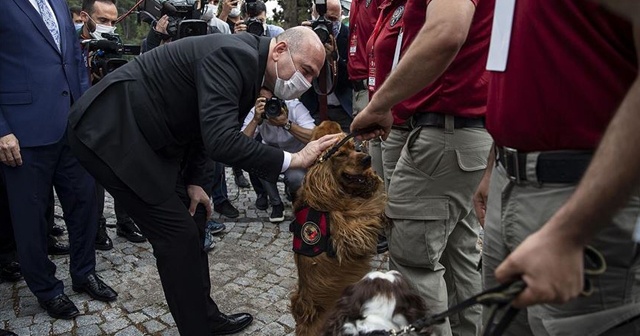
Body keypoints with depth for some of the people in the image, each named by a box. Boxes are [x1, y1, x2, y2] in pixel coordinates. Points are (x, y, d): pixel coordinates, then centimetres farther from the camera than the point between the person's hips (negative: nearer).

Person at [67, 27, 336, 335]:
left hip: (140, 133, 10)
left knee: (189, 227, 12)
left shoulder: (247, 64, 8)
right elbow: (220, 142, -33)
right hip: (110, 130, -10)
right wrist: (293, 159, -27)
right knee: (178, 234, -7)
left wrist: (191, 181, 9)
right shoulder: (233, 55, -23)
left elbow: (204, 130, 17)